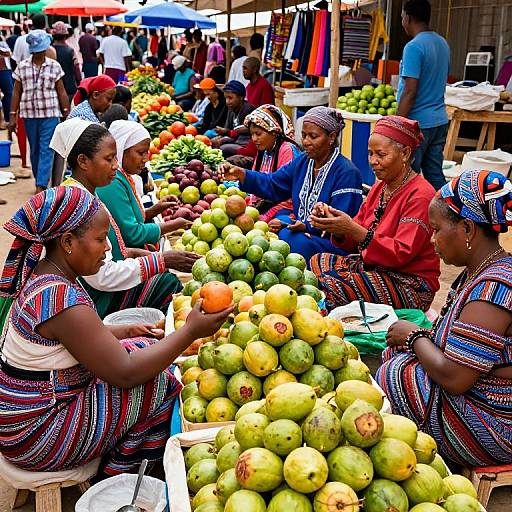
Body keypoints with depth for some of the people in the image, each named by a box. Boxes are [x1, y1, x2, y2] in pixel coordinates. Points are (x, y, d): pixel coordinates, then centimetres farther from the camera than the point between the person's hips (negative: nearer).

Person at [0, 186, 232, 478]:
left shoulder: (46, 274, 0)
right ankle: (117, 479, 12)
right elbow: (125, 374, -27)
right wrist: (192, 331, -23)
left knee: (142, 346, 10)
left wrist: (126, 331, 4)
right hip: (36, 435, -9)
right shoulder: (61, 299, -30)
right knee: (159, 383, -10)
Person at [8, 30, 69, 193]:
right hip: (29, 114, 3)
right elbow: (17, 92, 8)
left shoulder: (54, 66, 1)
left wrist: (67, 114, 1)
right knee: (34, 150, 11)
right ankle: (41, 181, 25)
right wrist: (13, 116, 5)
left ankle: (41, 186, -11)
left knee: (46, 150, -8)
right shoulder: (22, 67, 5)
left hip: (50, 114, -2)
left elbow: (61, 92, 4)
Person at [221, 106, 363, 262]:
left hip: (332, 241, -7)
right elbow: (271, 184, 10)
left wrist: (307, 226, -30)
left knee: (287, 238, -31)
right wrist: (240, 174, -6)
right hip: (301, 227, 7)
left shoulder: (347, 173, -14)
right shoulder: (302, 162, 10)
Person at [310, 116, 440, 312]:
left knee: (330, 285, -24)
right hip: (373, 266, 9)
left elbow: (402, 254, -23)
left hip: (411, 286, -8)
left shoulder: (420, 195, -16)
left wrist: (353, 230, -30)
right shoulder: (379, 187, 11)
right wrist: (335, 226, -13)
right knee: (317, 262, -5)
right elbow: (356, 243, 9)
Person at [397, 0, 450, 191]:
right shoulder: (443, 43, 12)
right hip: (439, 120, 8)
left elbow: (410, 92, -19)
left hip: (417, 123, -8)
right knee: (435, 174, 13)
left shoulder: (413, 47, -15)